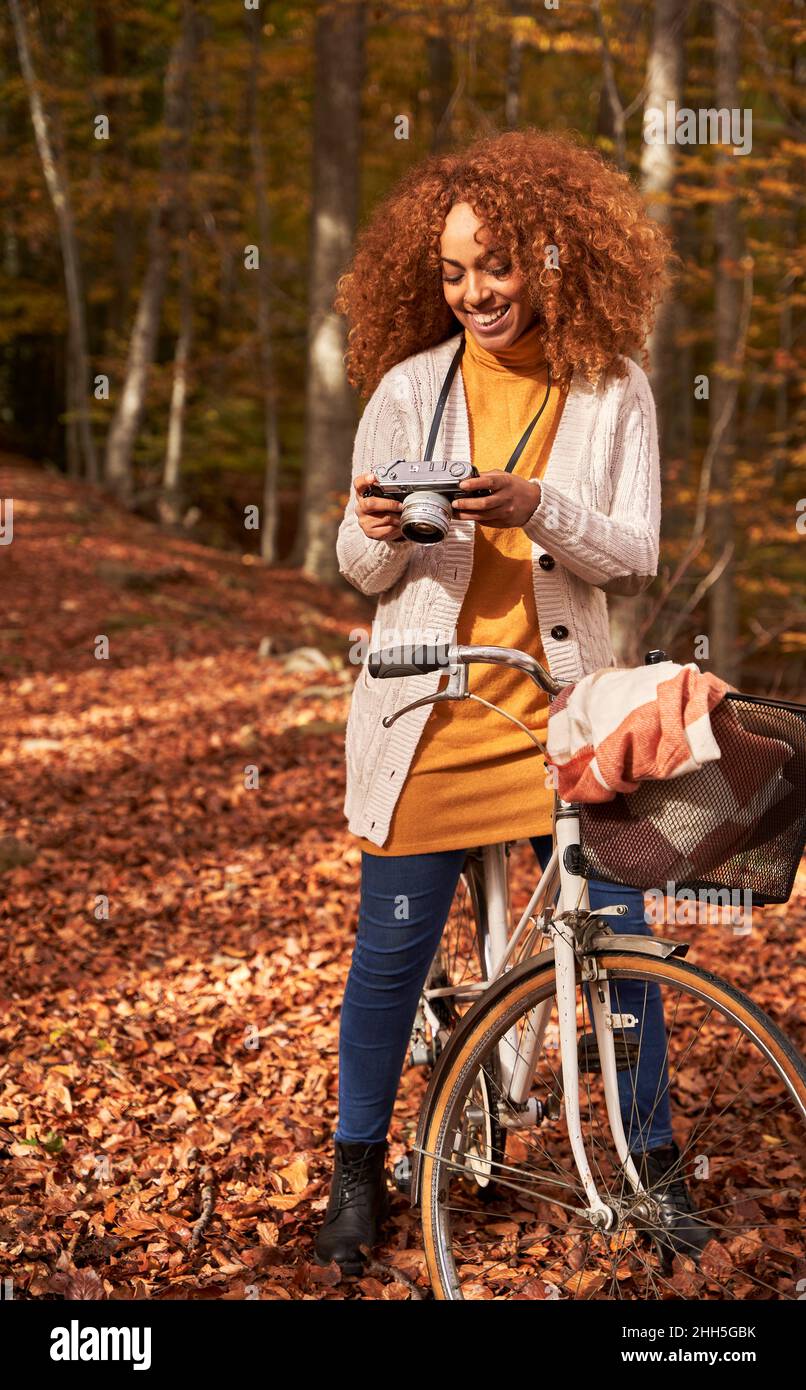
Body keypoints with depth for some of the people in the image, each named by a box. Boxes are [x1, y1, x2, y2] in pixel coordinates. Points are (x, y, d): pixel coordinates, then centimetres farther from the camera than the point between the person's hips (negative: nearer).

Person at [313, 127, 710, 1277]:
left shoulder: (613, 393, 3)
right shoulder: (409, 388, 4)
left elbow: (635, 555, -3)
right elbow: (362, 571, 6)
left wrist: (536, 506, -21)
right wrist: (380, 534, -18)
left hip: (563, 703, 0)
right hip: (429, 711, 0)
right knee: (392, 949, 4)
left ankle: (653, 1161, 25)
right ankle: (359, 1169, 24)